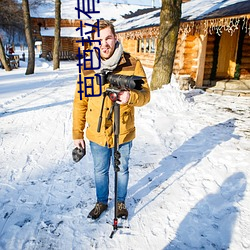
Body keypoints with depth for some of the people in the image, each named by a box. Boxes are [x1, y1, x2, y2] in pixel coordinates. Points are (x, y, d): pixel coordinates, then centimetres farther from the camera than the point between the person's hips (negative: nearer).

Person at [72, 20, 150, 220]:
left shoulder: (132, 64, -10)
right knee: (100, 171, 20)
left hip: (123, 133, -1)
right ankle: (101, 202, 45)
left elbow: (145, 95, -9)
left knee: (122, 170, 19)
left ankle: (121, 202, 45)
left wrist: (131, 96, -33)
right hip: (97, 134, 2)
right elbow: (80, 103, 0)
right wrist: (77, 133, 1)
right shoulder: (87, 67, -5)